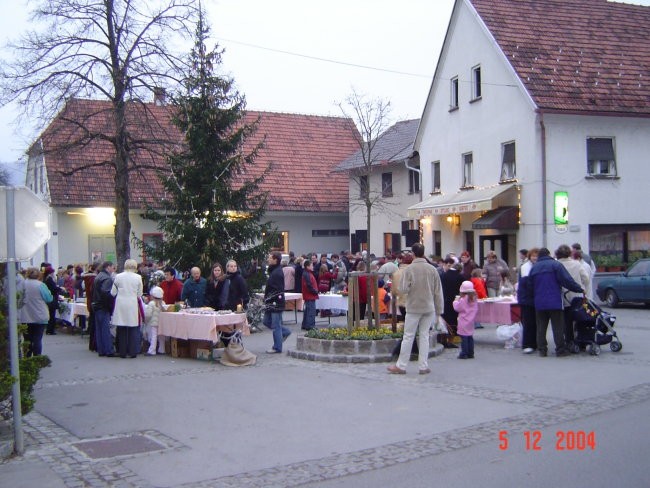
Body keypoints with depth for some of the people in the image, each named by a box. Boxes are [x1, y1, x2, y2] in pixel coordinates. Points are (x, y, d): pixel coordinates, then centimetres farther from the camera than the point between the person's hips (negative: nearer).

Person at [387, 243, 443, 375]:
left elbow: (403, 289, -16)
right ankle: (423, 366, 10)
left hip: (413, 308, -2)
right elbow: (438, 293, 1)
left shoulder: (409, 269, -11)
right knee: (424, 336, 10)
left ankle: (401, 366, 10)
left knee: (408, 336, 4)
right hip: (429, 308, 2)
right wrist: (438, 312, 9)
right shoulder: (432, 269, -1)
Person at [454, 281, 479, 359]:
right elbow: (476, 310, 15)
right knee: (470, 338, 12)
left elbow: (457, 308, -9)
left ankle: (464, 353, -4)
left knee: (464, 338, -4)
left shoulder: (463, 300, -15)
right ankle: (470, 353, 16)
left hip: (463, 323, -7)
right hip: (471, 322, 7)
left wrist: (456, 301, 9)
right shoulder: (474, 299, 6)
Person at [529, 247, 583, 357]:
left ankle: (542, 350, 8)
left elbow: (531, 286, 16)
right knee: (558, 326, 1)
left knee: (541, 327, 8)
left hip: (539, 303, 4)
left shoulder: (533, 268, 12)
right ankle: (560, 349, 1)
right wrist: (580, 289, -4)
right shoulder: (555, 265, -4)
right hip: (555, 302, -4)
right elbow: (567, 280, -11)